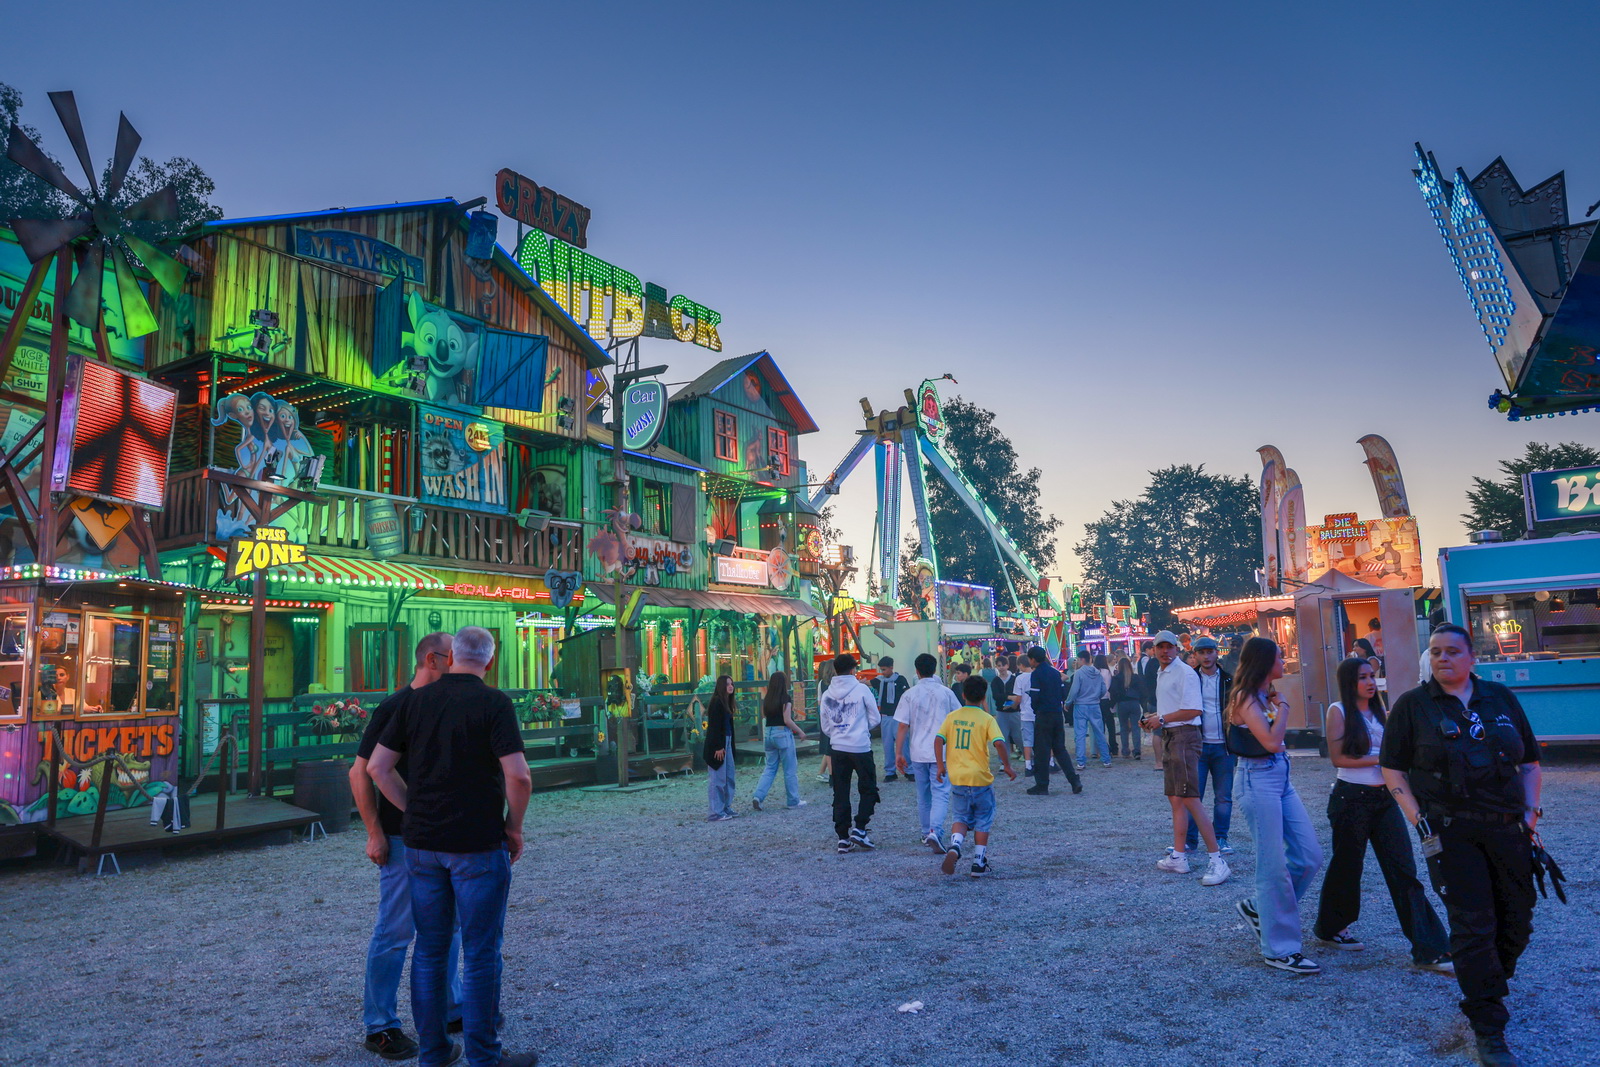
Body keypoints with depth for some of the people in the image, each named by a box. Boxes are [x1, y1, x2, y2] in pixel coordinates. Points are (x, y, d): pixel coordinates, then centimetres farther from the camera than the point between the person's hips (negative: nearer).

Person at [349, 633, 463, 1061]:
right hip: (403, 836, -7)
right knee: (395, 931, 1)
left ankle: (451, 1009, 30)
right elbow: (360, 773, -12)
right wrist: (374, 832, -15)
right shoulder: (395, 708, -14)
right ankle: (380, 1026, 15)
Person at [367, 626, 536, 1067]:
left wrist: (414, 811, 11)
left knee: (429, 949, 15)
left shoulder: (416, 701, 4)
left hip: (422, 843, 5)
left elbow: (378, 767, 6)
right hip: (478, 845, -5)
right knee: (481, 952, 5)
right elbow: (518, 776, -19)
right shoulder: (494, 703, -11)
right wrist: (514, 828, -4)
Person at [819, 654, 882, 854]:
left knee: (840, 794, 8)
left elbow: (825, 727, 10)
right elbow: (875, 718, 1)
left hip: (838, 749, 4)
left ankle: (843, 838, 8)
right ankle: (859, 829, -2)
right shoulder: (861, 690, -6)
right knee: (868, 790, 10)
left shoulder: (827, 695, 5)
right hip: (861, 747, -3)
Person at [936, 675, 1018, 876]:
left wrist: (940, 765, 6)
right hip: (980, 778, -2)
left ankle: (955, 846, -13)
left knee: (960, 817, 15)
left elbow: (938, 740, -4)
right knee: (983, 821, 13)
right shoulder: (987, 719, -7)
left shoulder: (952, 716, 3)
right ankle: (979, 863, 13)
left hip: (957, 778, 3)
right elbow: (999, 743, -18)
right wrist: (1007, 766, -6)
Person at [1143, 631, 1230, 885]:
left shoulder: (1185, 672, -11)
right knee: (1175, 798, 12)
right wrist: (1156, 720, 10)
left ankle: (1217, 860, -12)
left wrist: (1162, 719, -13)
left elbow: (1192, 710, -19)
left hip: (1184, 736, -10)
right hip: (1170, 738, 10)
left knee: (1190, 799, -14)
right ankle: (1178, 857, 19)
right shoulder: (1161, 674, 17)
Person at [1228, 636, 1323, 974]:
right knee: (1274, 867, -3)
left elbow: (1277, 741, 12)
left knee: (1310, 856, 8)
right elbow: (1271, 741, -21)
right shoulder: (1245, 698, -13)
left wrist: (1278, 707, 6)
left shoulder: (1265, 695, 13)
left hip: (1281, 779, 9)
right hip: (1258, 781, -9)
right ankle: (1280, 950, 7)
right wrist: (1282, 709, -11)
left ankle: (1259, 908, 24)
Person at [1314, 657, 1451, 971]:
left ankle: (1430, 950, -1)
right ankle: (1329, 928, 30)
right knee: (1346, 865, 8)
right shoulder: (1339, 711, -6)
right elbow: (1337, 757, -12)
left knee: (1404, 870, -1)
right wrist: (1378, 760, -16)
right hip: (1351, 798, -5)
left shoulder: (1377, 711, 12)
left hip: (1384, 798, 5)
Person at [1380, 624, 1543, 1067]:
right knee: (1473, 928, -3)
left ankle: (1485, 991, 36)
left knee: (1517, 923, 11)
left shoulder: (1501, 697, 8)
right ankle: (1489, 1032, 6)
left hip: (1508, 830, 4)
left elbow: (1530, 763, 13)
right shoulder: (1413, 704, -1)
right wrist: (1419, 822, -8)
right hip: (1451, 832, -4)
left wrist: (1531, 811, 2)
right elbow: (1392, 769, 0)